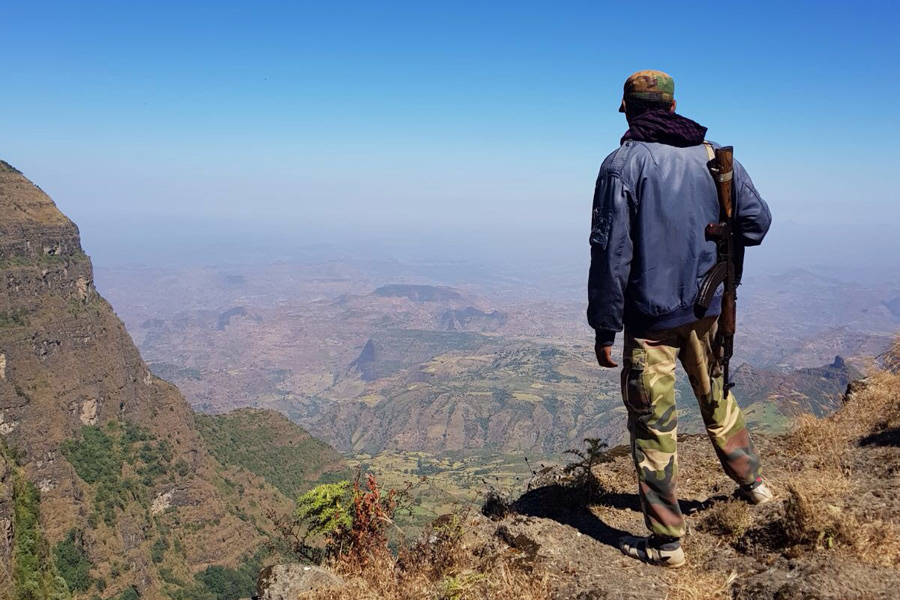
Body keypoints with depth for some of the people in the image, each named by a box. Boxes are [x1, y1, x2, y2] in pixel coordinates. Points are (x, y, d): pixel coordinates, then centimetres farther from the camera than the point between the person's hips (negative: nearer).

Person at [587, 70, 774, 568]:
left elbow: (610, 250, -15)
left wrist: (604, 326, -9)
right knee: (717, 396, 27)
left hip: (651, 315, -5)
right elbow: (757, 219, 6)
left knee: (653, 423, 4)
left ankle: (666, 541, 12)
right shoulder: (713, 155, 3)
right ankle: (752, 483, 43)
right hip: (708, 307, 5)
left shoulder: (623, 163, -11)